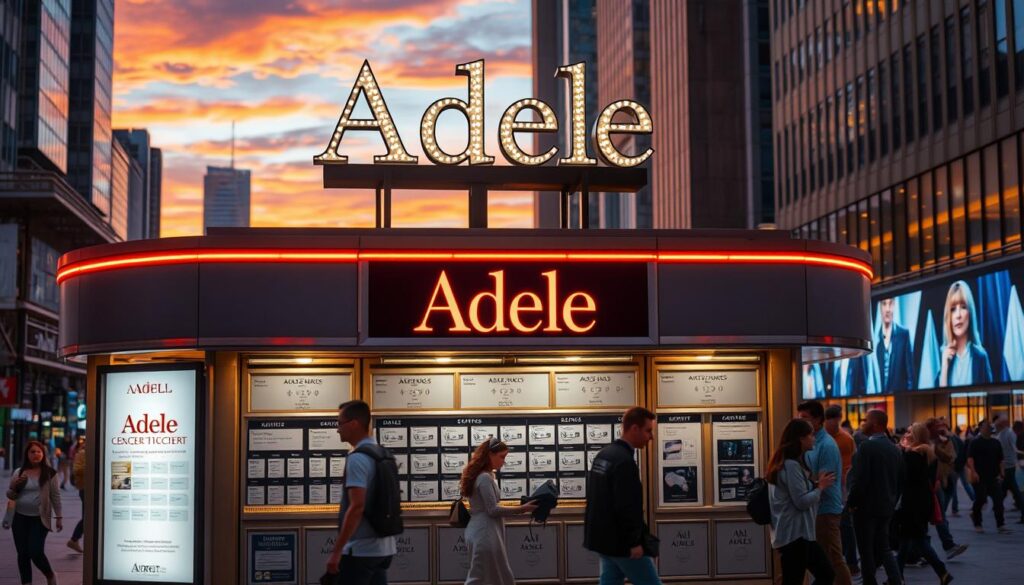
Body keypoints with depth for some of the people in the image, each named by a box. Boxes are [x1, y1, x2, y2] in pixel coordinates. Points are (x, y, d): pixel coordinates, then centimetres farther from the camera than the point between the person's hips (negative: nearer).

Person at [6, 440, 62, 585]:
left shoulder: (49, 473, -3)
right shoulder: (18, 473, 4)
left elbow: (55, 496, -1)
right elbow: (10, 496, 11)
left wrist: (59, 517, -3)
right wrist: (14, 486, -11)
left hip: (39, 519, -4)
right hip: (20, 518, 4)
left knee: (35, 552, -11)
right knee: (22, 553, 6)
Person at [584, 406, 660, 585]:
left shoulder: (603, 455, 11)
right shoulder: (624, 461, -20)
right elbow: (627, 507, -24)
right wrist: (634, 542, -18)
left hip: (604, 537, 9)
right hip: (620, 542, -9)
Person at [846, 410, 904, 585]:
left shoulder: (866, 446, -16)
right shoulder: (895, 449, 7)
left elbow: (859, 479, -21)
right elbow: (901, 480, 11)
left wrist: (852, 503, -9)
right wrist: (892, 501, 18)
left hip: (866, 506, -7)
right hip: (886, 507, 7)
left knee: (867, 551, 3)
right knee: (883, 548, 17)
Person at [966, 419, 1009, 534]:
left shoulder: (996, 442, 13)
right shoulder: (975, 442, -2)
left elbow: (1000, 460, 18)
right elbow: (970, 458, -12)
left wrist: (1001, 473, 8)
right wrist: (973, 472, -23)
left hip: (993, 477, 4)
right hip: (980, 477, -4)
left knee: (998, 500, -6)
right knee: (980, 499, -1)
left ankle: (1000, 525, -5)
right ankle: (977, 524, 18)